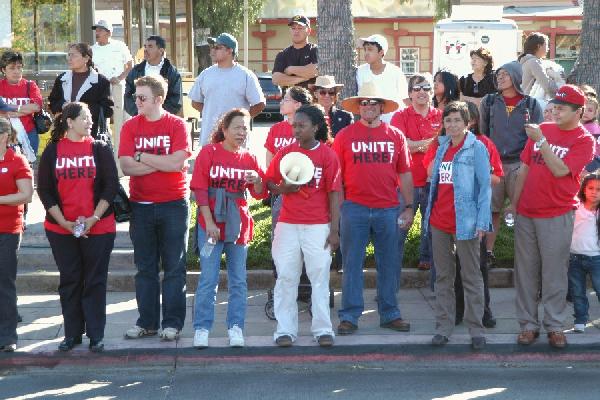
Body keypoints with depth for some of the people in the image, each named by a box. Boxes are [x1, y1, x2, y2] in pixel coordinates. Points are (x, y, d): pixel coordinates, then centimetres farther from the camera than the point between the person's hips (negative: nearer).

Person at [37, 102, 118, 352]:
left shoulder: (100, 150, 2)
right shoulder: (52, 152, 3)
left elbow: (111, 186, -2)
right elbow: (44, 191, 1)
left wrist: (93, 218, -11)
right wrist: (65, 222, -8)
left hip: (99, 228, -1)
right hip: (61, 230, 1)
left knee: (95, 282, 2)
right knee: (69, 281, 7)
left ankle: (96, 334, 8)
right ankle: (72, 333, 16)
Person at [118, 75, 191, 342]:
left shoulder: (176, 125, -3)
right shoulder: (130, 127, 4)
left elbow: (177, 162, -16)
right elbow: (126, 167, -8)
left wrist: (141, 156, -10)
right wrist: (161, 163, -13)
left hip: (173, 204, -2)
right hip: (141, 206, 3)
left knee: (174, 267, 1)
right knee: (145, 267, 9)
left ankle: (172, 323, 7)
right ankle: (147, 322, 17)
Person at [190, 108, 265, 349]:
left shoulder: (249, 159, 8)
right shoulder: (209, 152, -1)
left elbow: (260, 194, 10)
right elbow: (199, 189, -5)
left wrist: (257, 181, -14)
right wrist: (209, 222, -12)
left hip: (239, 225, 3)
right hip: (211, 225, -3)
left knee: (238, 280, 6)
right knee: (208, 279, -2)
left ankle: (235, 328, 12)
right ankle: (201, 329, 3)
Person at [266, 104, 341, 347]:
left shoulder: (328, 155, -1)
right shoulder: (285, 153, 6)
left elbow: (334, 194, -2)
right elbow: (269, 183, 12)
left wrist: (335, 230, -6)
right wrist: (283, 189, -11)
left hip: (318, 226, -2)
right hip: (288, 225, 2)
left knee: (320, 277, 0)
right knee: (286, 277, 3)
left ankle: (323, 330, 8)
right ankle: (285, 330, 10)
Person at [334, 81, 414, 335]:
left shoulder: (395, 136, 8)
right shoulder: (345, 136, 3)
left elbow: (405, 174, 10)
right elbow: (336, 175, 4)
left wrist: (408, 206, 6)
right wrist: (337, 208, -2)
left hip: (388, 209, 2)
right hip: (355, 208, -2)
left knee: (389, 264, 8)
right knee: (352, 264, 1)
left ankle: (389, 314, 18)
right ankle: (349, 316, 6)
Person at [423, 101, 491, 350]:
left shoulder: (476, 148, -5)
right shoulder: (442, 148, 14)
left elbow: (485, 186, -8)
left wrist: (482, 222, -15)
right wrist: (429, 215, 11)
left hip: (465, 222, -6)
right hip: (439, 221, 6)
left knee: (471, 277, 0)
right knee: (443, 276, 10)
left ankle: (476, 329, 5)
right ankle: (443, 327, 16)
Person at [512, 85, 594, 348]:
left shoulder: (584, 140, -5)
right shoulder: (542, 129, 8)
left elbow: (560, 170, -18)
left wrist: (540, 140, -20)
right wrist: (514, 204, 10)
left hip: (557, 217, -4)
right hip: (526, 214, 4)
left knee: (554, 272, 0)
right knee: (525, 271, 6)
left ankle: (554, 326, 9)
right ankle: (528, 324, 14)